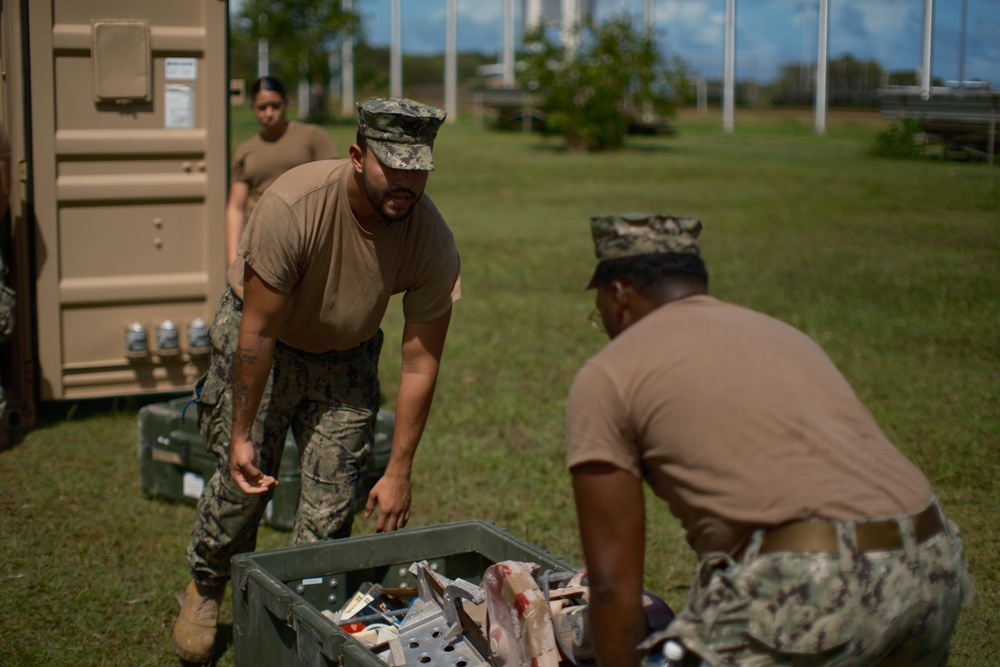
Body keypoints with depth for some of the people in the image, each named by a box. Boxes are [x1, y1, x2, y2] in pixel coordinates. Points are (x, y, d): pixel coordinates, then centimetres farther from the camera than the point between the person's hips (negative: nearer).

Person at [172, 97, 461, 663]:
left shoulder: (433, 240, -26)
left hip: (345, 356, 3)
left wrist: (399, 472, -17)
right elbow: (258, 332, -27)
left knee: (334, 500, -2)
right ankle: (206, 587, 24)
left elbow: (420, 363, -19)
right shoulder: (294, 206, -35)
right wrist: (242, 435, -21)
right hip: (261, 340, -2)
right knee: (245, 480, -4)